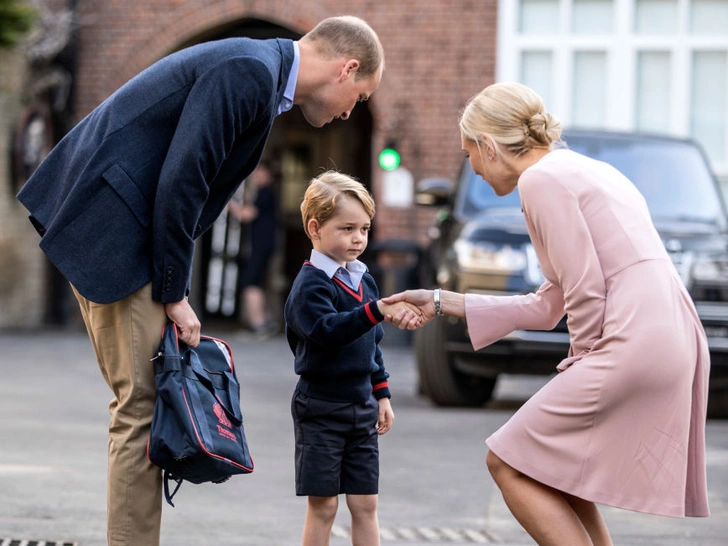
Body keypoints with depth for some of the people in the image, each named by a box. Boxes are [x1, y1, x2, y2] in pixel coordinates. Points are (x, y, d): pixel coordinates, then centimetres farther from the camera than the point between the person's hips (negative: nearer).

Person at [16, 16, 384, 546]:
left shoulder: (257, 71, 15)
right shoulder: (250, 71, -17)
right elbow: (180, 182, -21)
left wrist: (174, 288, 11)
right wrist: (174, 293, -13)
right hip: (111, 226, -10)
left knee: (143, 400, 13)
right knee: (144, 404, -8)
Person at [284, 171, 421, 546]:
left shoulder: (364, 280, 10)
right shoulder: (311, 284, -14)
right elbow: (326, 330, -34)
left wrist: (381, 393, 18)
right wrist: (376, 311, -44)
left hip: (361, 406, 7)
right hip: (321, 407, -7)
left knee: (365, 504, 7)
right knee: (323, 505, -2)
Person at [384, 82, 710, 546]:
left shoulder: (542, 179, -6)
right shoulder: (583, 170, 23)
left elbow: (586, 294, -13)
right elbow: (548, 306, 23)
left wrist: (584, 363, 3)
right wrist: (442, 303, 25)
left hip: (633, 346, -9)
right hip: (676, 341, 10)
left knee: (510, 465, 0)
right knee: (551, 464, 20)